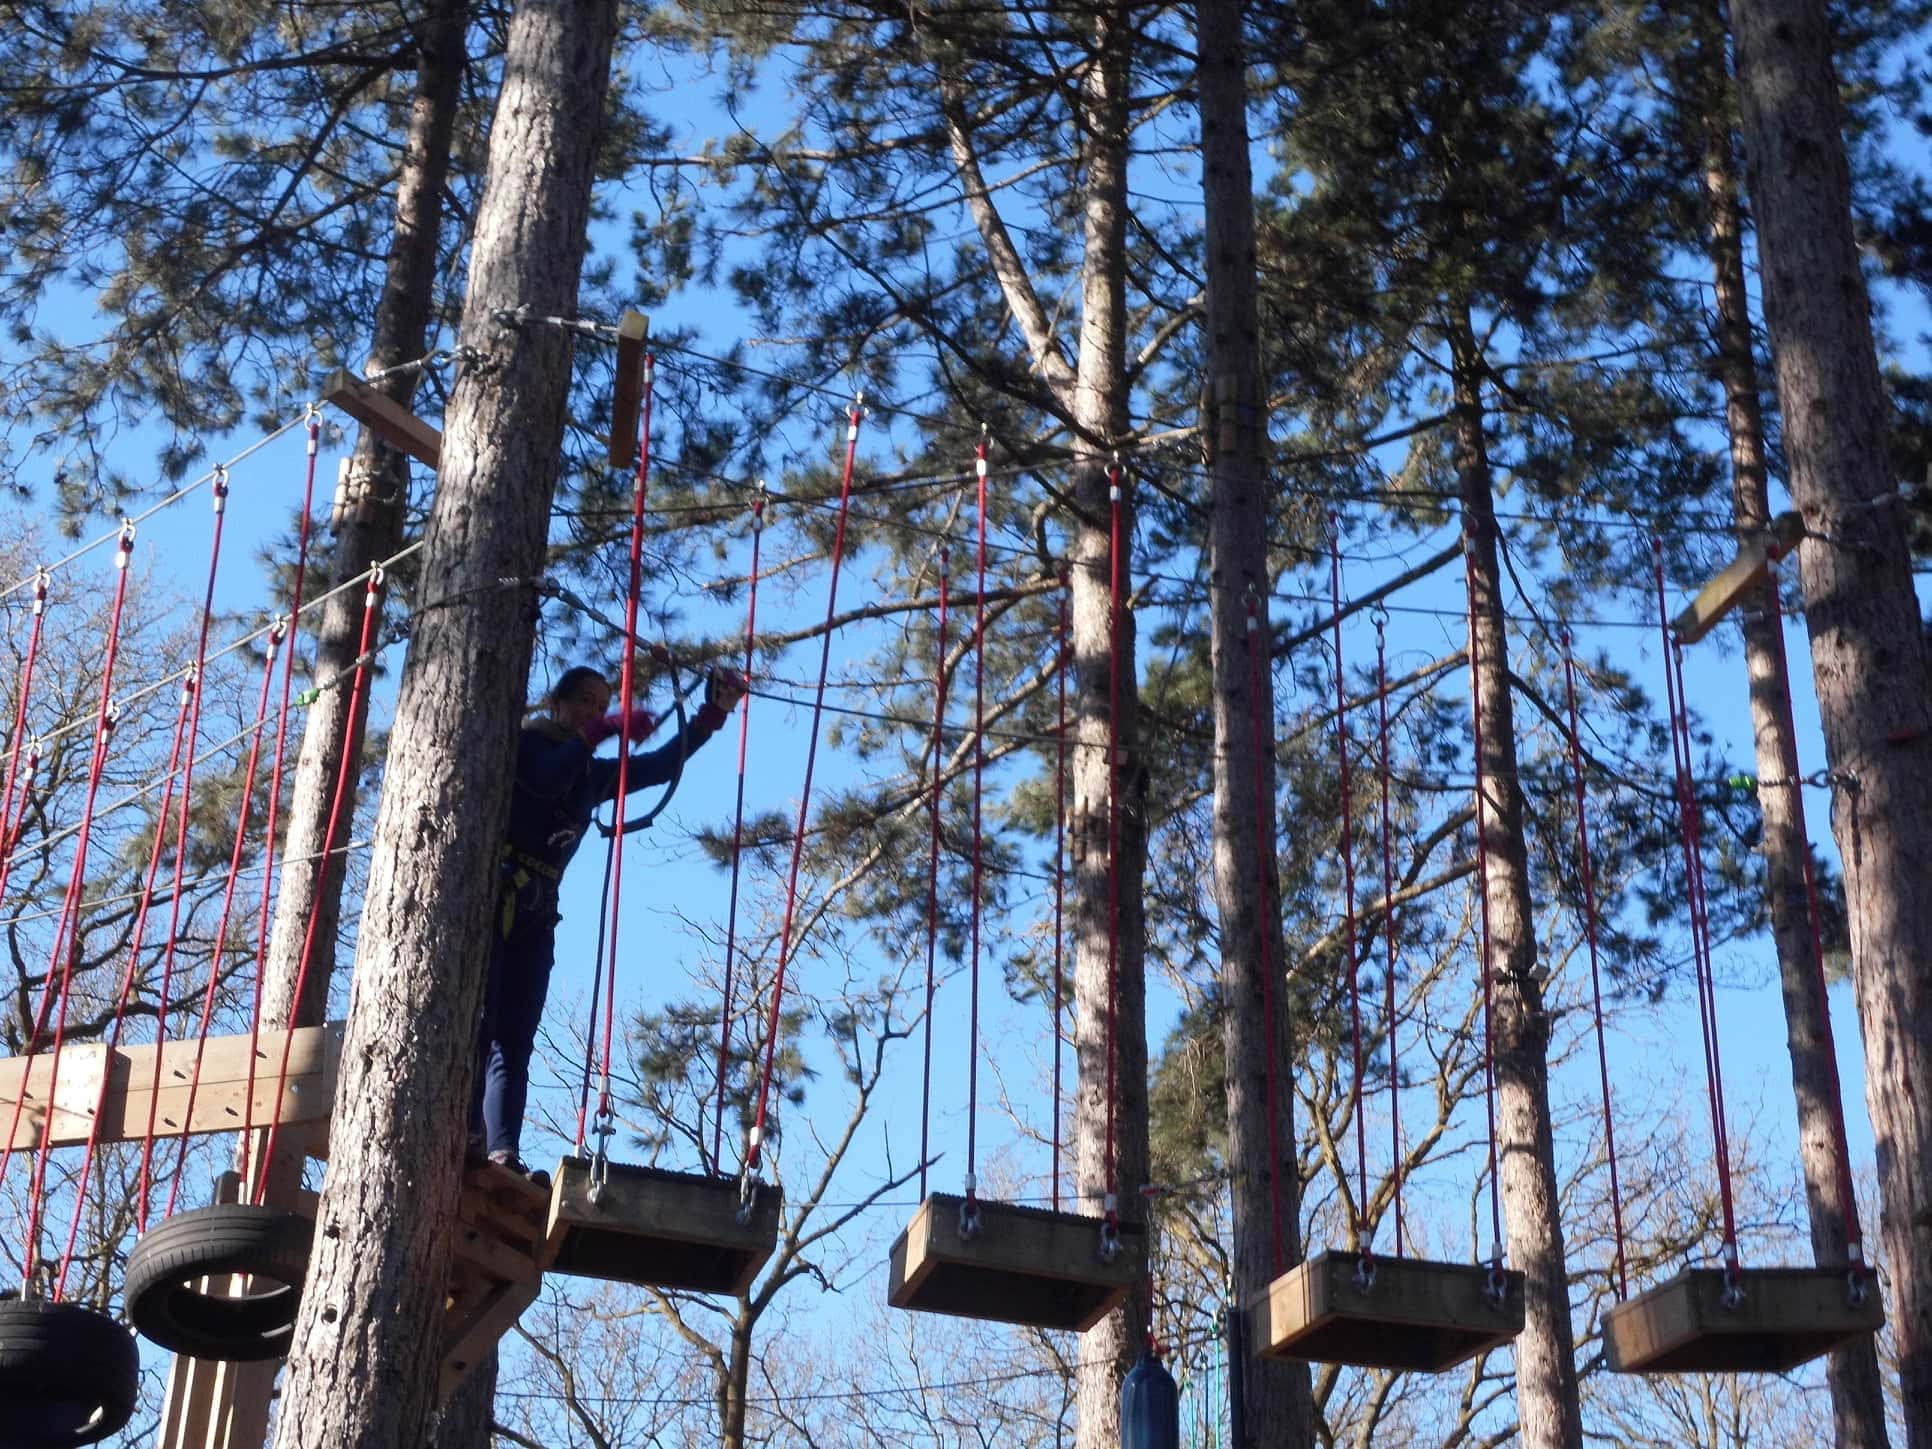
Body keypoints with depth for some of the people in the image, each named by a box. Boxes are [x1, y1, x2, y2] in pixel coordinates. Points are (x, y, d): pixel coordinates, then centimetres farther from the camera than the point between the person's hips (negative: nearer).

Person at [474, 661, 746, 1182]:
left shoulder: (593, 774, 24)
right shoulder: (525, 742, 8)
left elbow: (662, 764, 17)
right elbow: (545, 778, -14)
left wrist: (712, 715, 9)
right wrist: (605, 731, -15)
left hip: (536, 908, 7)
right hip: (492, 889, -7)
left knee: (515, 1041, -3)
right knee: (476, 1020, -18)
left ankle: (503, 1152, -11)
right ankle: (468, 1135, -27)